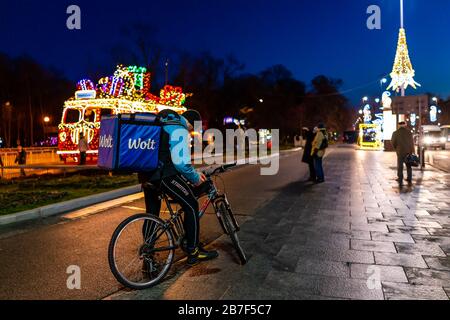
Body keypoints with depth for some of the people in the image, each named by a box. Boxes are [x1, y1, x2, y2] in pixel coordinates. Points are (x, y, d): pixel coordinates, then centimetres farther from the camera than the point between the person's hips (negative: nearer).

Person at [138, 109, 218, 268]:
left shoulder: (167, 124, 23)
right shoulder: (180, 130, -9)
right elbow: (181, 162, -19)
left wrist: (195, 172, 25)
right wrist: (195, 178, -2)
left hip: (146, 174, 10)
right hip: (163, 175, -10)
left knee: (152, 213, 18)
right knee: (191, 206, 3)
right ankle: (193, 252, 12)